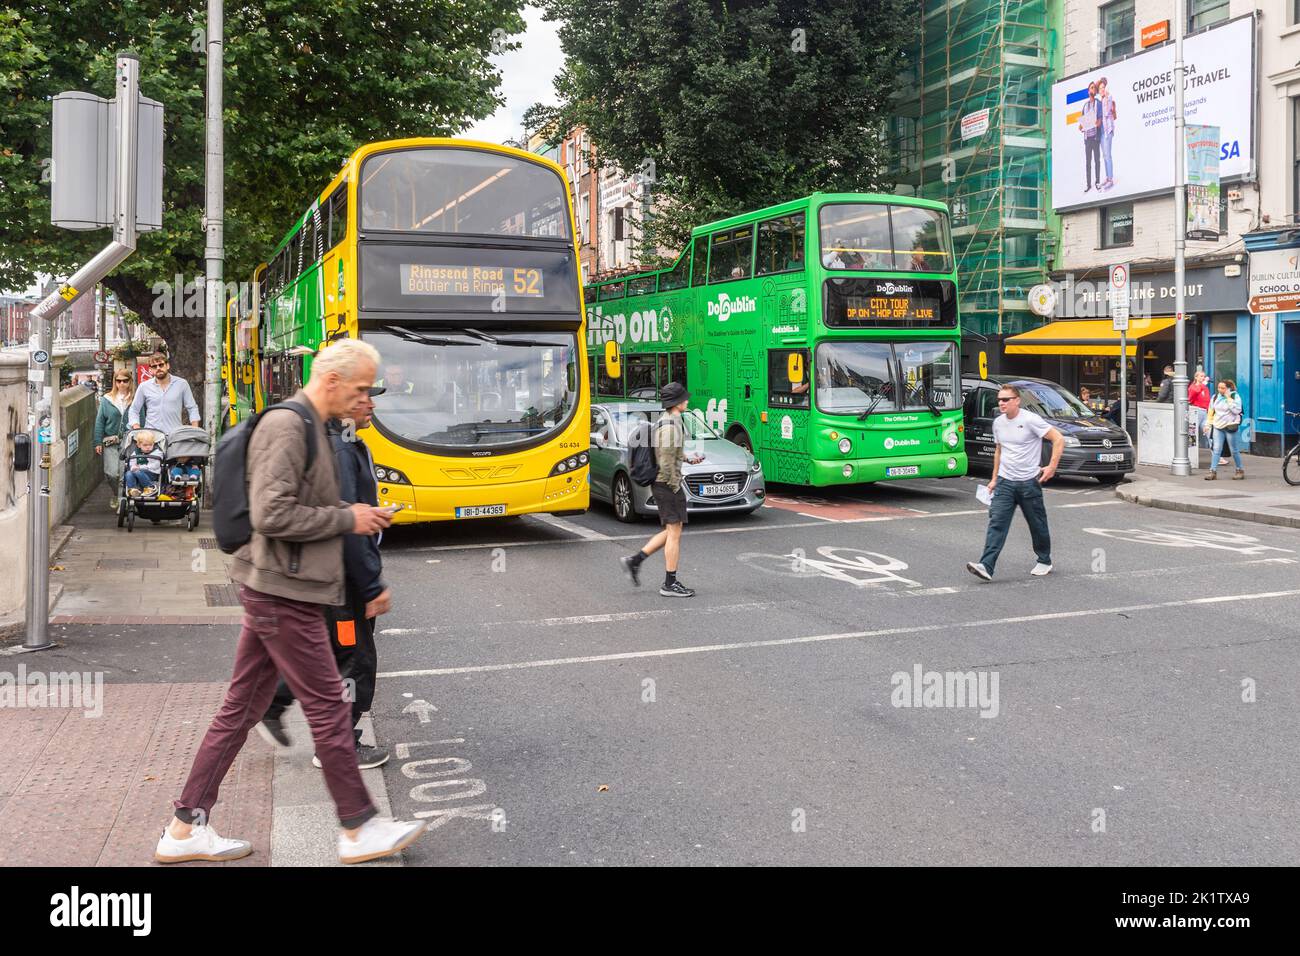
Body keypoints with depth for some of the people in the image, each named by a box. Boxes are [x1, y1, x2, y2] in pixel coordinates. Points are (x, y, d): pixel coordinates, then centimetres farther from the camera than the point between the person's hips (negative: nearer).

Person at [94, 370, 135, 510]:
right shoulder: (107, 400, 5)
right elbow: (99, 421, 7)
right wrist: (98, 442, 2)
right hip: (110, 442, 1)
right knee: (111, 473, -4)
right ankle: (116, 494, 25)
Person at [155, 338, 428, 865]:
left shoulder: (309, 427, 16)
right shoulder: (286, 425, -16)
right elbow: (271, 514, -23)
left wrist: (354, 515, 9)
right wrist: (346, 518, -15)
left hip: (275, 592, 10)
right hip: (284, 592, -10)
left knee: (241, 708, 13)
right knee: (329, 709, -1)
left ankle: (186, 828, 20)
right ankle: (359, 829, 11)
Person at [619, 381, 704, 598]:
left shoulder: (664, 421, 14)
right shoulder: (671, 425, -18)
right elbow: (667, 461, -21)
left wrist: (688, 458, 19)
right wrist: (676, 487, -15)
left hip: (660, 483, 10)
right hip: (667, 483, -10)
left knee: (671, 532, 16)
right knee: (674, 533, -3)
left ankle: (635, 560, 14)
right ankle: (670, 584, 2)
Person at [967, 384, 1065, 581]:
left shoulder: (1030, 420, -12)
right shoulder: (998, 423, 8)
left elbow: (1058, 439, -12)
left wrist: (1052, 467, -16)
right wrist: (994, 478, 19)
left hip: (1029, 481, -4)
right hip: (1005, 481, 4)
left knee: (1037, 524, 10)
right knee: (997, 522, -9)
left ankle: (1044, 561, 30)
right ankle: (986, 566, -18)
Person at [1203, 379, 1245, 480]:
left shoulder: (1235, 397, -4)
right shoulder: (1215, 397, 10)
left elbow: (1236, 410, -17)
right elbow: (1211, 411, 18)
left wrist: (1229, 398, -17)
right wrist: (1208, 424, 13)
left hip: (1230, 427, -4)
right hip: (1218, 426, 4)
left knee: (1234, 450, 3)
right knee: (1216, 449, -4)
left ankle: (1240, 470, 18)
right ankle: (1213, 471, -5)